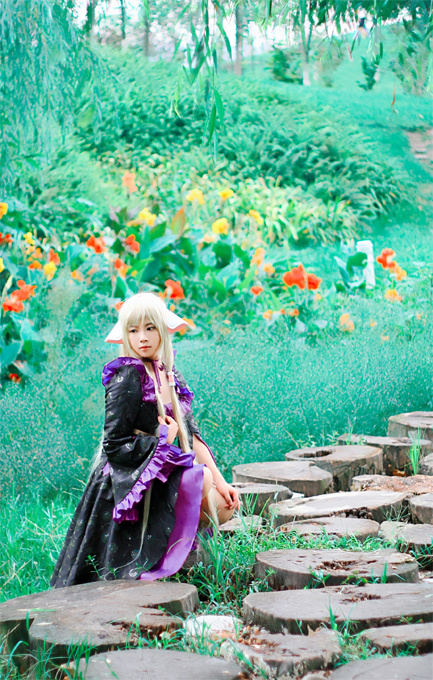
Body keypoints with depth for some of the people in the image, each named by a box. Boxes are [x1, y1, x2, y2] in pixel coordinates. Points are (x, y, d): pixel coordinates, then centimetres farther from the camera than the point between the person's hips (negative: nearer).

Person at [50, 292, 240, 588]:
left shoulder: (170, 374, 7)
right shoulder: (127, 377, -17)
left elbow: (191, 434, 7)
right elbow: (115, 446, -19)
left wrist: (219, 479, -2)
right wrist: (164, 440, -10)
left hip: (170, 471, 7)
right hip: (133, 481, -7)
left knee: (224, 505, -4)